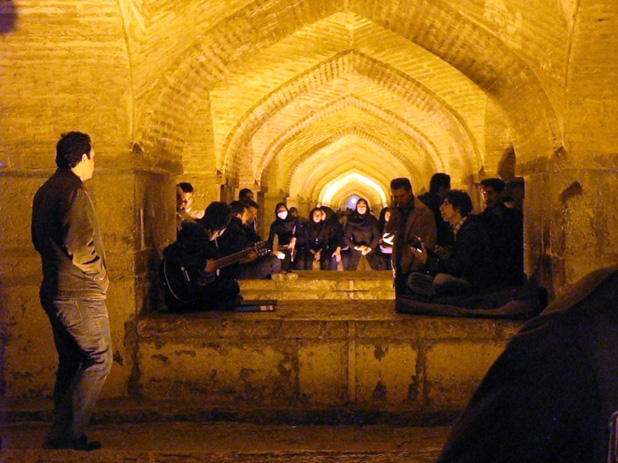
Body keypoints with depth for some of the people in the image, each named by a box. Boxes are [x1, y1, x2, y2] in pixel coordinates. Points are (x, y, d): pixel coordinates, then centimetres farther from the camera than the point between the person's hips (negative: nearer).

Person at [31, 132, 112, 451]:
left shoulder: (44, 191, 15)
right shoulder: (73, 191, -16)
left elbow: (40, 241, 21)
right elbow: (80, 245, -23)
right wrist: (100, 276, -8)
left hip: (55, 291, 10)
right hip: (80, 293, -10)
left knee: (69, 363, 16)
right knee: (98, 360, -2)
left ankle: (62, 432, 20)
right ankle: (69, 433, -3)